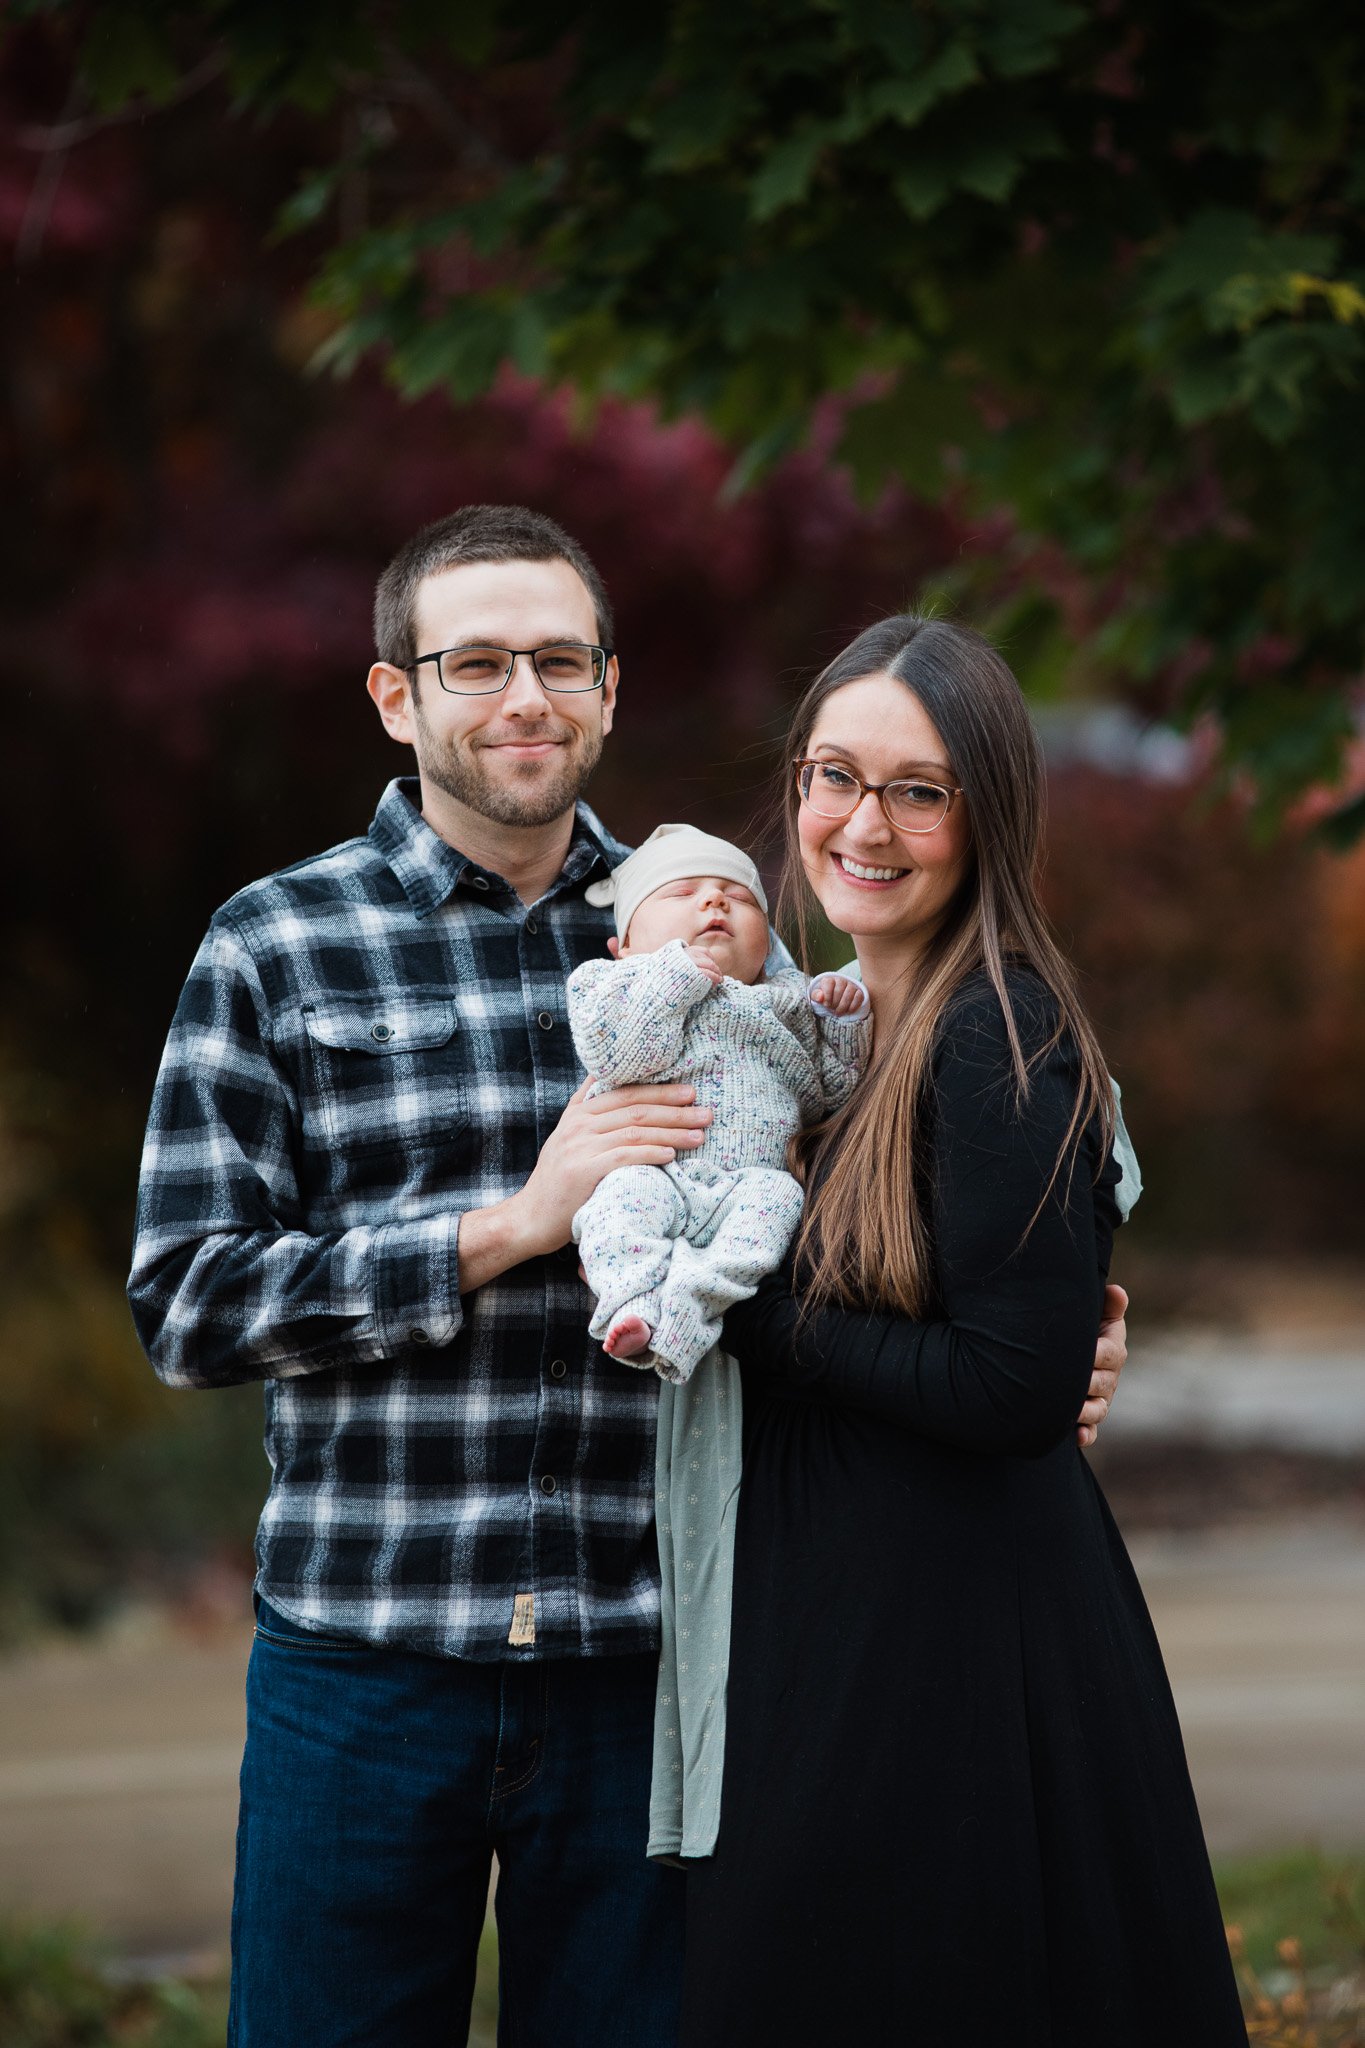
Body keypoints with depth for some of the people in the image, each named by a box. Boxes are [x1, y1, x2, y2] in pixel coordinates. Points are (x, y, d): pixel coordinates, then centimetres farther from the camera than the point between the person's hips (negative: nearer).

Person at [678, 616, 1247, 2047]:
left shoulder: (1000, 1042, -17)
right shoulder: (846, 1022, 11)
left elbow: (1016, 1392, -22)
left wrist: (740, 1311, -15)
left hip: (960, 1649, -9)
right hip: (842, 1621, 9)